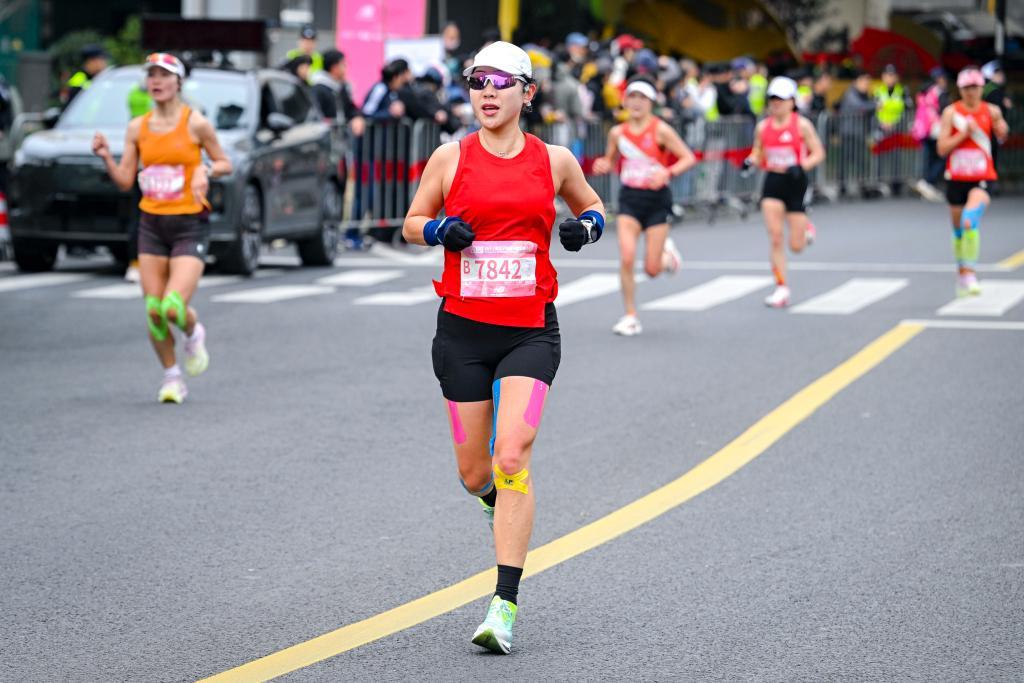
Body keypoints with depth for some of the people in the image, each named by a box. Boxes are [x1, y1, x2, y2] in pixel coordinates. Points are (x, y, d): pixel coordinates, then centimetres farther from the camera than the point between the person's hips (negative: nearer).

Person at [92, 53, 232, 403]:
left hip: (189, 225, -4)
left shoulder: (195, 123, -5)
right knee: (153, 312, 0)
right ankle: (171, 377, 19)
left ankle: (193, 333, 18)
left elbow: (224, 163, 6)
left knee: (174, 308, -17)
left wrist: (206, 170, -15)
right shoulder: (137, 128, 6)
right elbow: (125, 181, 7)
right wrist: (106, 157, -9)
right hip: (151, 225, 4)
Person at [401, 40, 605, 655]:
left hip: (530, 331, -1)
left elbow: (591, 205, 21)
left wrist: (587, 226, -2)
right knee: (474, 473, 7)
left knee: (512, 458, -18)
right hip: (463, 328, 2)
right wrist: (442, 230, -9)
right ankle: (503, 502, 47)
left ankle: (506, 605, -14)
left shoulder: (553, 160, 3)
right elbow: (413, 223, 13)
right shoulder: (450, 158, 2)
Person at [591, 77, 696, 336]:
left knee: (652, 270, -2)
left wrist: (668, 173, -25)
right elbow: (611, 161, 19)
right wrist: (603, 165, -5)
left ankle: (667, 252, 36)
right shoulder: (618, 133, 4)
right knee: (626, 258, -15)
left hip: (656, 199, -2)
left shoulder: (661, 130, -8)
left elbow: (689, 158, -8)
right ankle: (630, 317, -1)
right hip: (629, 198, 2)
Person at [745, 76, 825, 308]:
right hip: (772, 182, 2)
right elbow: (758, 154, 14)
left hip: (795, 183, -2)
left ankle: (806, 228, 38)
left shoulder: (801, 125, -6)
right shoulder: (763, 127, 5)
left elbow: (818, 153, -5)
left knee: (796, 246, 0)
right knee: (775, 238, -10)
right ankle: (781, 289, -3)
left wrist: (802, 167, -22)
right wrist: (750, 161, -9)